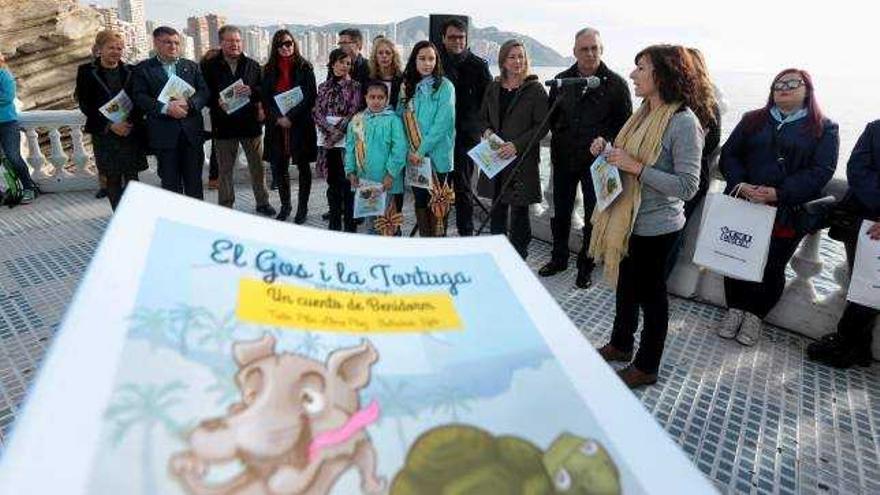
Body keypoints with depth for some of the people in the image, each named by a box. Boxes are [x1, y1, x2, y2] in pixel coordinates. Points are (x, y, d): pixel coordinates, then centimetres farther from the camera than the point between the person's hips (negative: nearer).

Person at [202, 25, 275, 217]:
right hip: (224, 125, -1)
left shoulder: (252, 65, 8)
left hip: (251, 122, 2)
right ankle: (225, 207, 16)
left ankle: (262, 202, 23)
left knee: (257, 165, 9)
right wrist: (217, 102, -19)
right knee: (225, 170, 6)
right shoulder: (210, 66, 2)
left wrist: (251, 91, -16)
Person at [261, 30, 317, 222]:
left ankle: (302, 206, 14)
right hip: (276, 125, 3)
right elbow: (265, 98, 5)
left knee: (303, 165, 5)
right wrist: (277, 118, -11)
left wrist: (291, 116, -14)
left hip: (301, 123, -3)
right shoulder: (269, 69, 9)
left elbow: (310, 96, -7)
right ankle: (285, 205, 20)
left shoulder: (304, 67, 0)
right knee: (278, 166, 4)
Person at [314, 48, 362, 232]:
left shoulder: (354, 86, 2)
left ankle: (349, 223, 2)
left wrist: (338, 131, -13)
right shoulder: (324, 87, 13)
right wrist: (329, 129, -11)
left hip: (346, 139, -4)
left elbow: (354, 113, -7)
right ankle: (334, 222, 17)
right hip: (326, 139, 4)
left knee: (346, 182, -5)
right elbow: (317, 112, 5)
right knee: (332, 182, 9)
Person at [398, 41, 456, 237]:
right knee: (420, 200, 10)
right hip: (413, 156, 5)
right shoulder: (407, 87, 11)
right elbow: (399, 118, 10)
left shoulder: (444, 86, -5)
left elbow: (443, 122, -14)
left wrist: (422, 150, -17)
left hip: (436, 154, -5)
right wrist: (409, 150, -5)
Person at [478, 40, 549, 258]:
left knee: (519, 210, -1)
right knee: (497, 207, 12)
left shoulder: (535, 89, -4)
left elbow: (542, 126, -8)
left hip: (522, 159, -5)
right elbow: (483, 117, 20)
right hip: (495, 157, 5)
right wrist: (486, 130, -3)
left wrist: (517, 145, -19)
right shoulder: (493, 88, 11)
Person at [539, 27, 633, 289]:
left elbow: (625, 123, -2)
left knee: (593, 215, 6)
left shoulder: (615, 84, -4)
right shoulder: (562, 80, 7)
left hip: (597, 161, -3)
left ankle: (586, 266, 20)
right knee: (560, 211, 13)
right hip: (563, 158, 3)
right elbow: (551, 115, 17)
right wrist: (560, 136, 5)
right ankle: (559, 258, 30)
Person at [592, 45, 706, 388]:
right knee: (626, 284, 22)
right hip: (626, 218, 8)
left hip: (655, 226, -8)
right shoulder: (645, 113, 5)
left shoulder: (684, 121, -20)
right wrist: (608, 151, -2)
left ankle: (646, 367, 26)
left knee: (651, 293, 8)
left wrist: (636, 167, -26)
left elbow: (687, 186, -23)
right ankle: (620, 344, 43)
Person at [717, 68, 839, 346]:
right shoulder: (752, 120, 12)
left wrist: (779, 193, -20)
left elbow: (821, 170, -7)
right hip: (743, 206, 2)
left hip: (789, 212, -2)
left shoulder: (824, 129, 4)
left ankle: (755, 315, 23)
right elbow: (729, 154, 5)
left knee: (772, 266, 5)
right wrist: (739, 184, -14)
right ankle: (735, 310, 24)